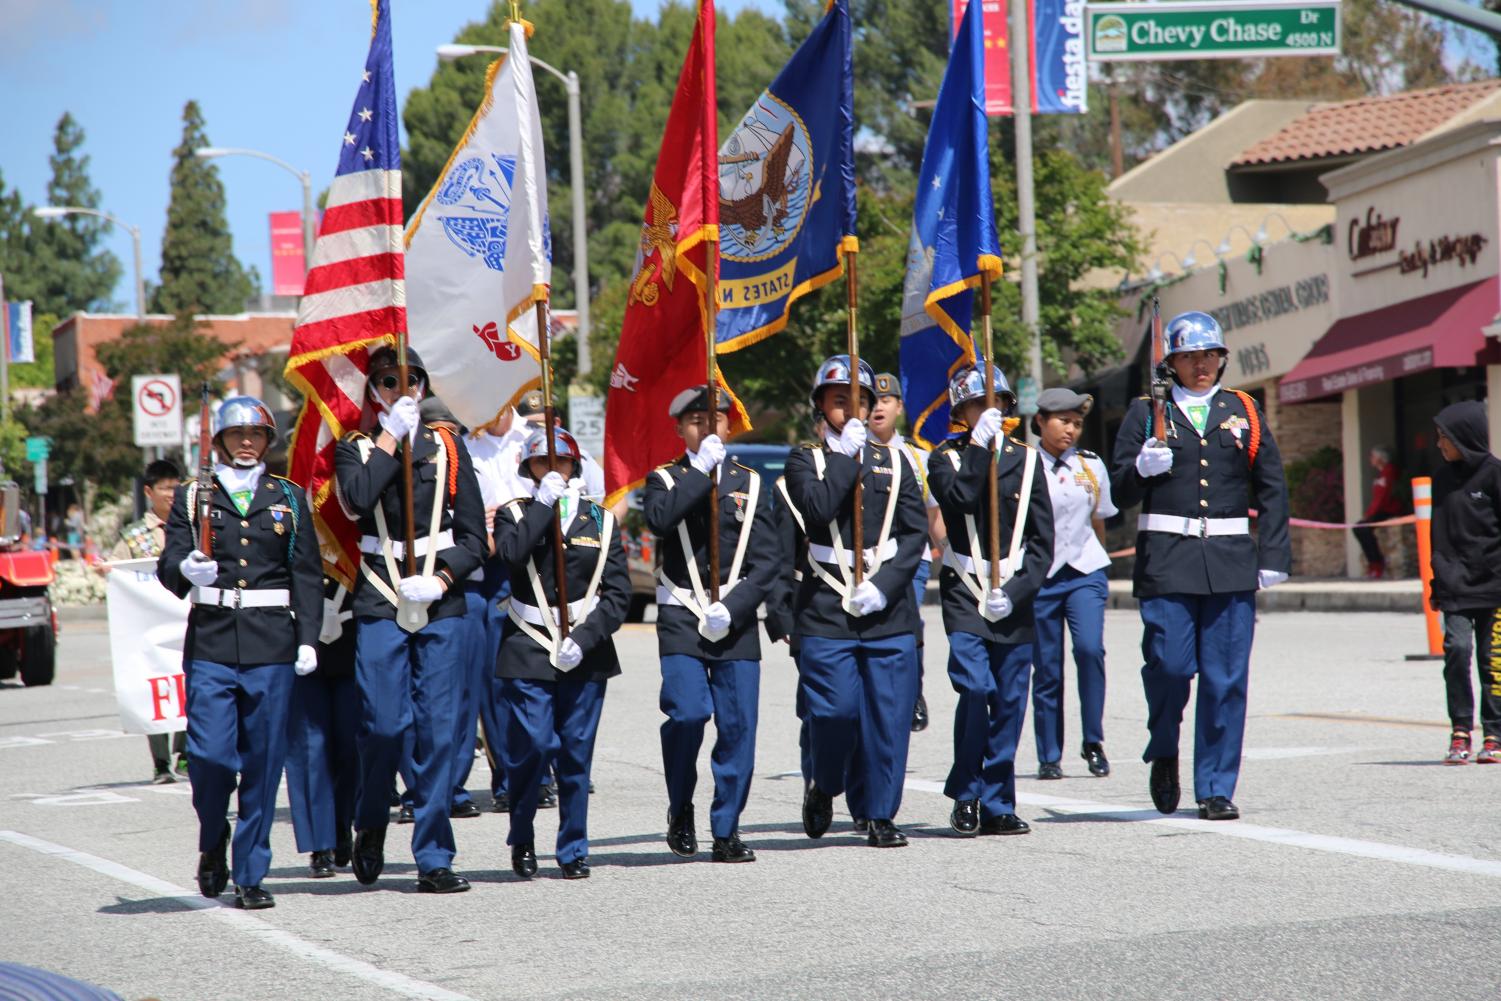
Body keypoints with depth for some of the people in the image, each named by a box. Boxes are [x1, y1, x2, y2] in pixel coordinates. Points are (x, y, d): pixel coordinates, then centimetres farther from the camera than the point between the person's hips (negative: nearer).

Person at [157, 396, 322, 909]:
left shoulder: (288, 498, 12)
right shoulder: (192, 498, 10)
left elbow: (306, 574, 9)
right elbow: (169, 563, 2)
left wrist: (308, 638, -2)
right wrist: (185, 569, -21)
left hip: (271, 645, 1)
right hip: (211, 644, -1)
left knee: (263, 761, 0)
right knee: (210, 755, -11)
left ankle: (250, 876, 8)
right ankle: (212, 843, 18)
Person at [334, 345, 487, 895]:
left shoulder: (447, 447, 11)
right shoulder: (355, 446, 7)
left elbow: (474, 537, 10)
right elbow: (357, 499, -15)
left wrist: (441, 581, -6)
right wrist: (391, 435, -10)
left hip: (441, 605, 2)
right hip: (379, 603, -2)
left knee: (437, 729, -1)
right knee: (383, 724, -7)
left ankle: (434, 859, 3)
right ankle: (371, 827, 19)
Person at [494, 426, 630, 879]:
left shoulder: (600, 520, 9)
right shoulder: (515, 514, 7)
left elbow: (618, 592, 3)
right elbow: (509, 554, -17)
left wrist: (584, 638, -10)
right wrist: (544, 503, -13)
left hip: (585, 652, 1)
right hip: (529, 652, -1)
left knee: (576, 754, 1)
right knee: (530, 748, -9)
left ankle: (574, 850, 12)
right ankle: (521, 841, 11)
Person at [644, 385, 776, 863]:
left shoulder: (749, 483, 11)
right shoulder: (666, 479, 7)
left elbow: (765, 561, 4)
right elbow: (660, 518, -18)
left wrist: (732, 608, -9)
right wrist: (702, 469, -16)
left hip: (736, 621, 2)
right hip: (682, 620, -2)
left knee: (738, 725, -2)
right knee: (688, 714, -17)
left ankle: (726, 832, 6)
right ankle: (681, 810, 5)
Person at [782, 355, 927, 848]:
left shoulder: (893, 462, 13)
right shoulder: (805, 460, 6)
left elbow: (917, 531, 6)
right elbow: (818, 510, -14)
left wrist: (884, 586, -7)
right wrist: (848, 455, -9)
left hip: (889, 606, 2)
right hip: (826, 605, -2)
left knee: (889, 713, -1)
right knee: (835, 710, -10)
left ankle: (879, 815, 8)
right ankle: (823, 788, 17)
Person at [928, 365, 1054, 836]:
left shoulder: (1026, 460, 9)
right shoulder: (947, 458, 5)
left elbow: (1042, 541, 5)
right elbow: (959, 498, -18)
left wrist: (1016, 591, -7)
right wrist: (981, 444, -17)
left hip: (1014, 599, 2)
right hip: (965, 595, -2)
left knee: (1009, 704, 2)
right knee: (975, 689, -16)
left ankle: (998, 806, 10)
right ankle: (966, 797, -3)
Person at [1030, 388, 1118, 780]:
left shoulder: (1091, 466, 7)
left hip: (1084, 573, 1)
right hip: (1039, 576, -1)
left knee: (1089, 648, -20)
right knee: (1046, 668, 1)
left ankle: (1093, 742, -8)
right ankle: (1049, 757, 13)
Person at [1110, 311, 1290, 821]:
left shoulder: (1243, 412, 13)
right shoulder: (1147, 412, 9)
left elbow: (1271, 489, 14)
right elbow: (1120, 491, 6)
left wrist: (1273, 558, 7)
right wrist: (1141, 468, -15)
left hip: (1231, 561, 2)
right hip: (1167, 560, -2)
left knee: (1226, 678, -1)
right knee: (1169, 664, -10)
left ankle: (1216, 789, 6)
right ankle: (1164, 754, 18)